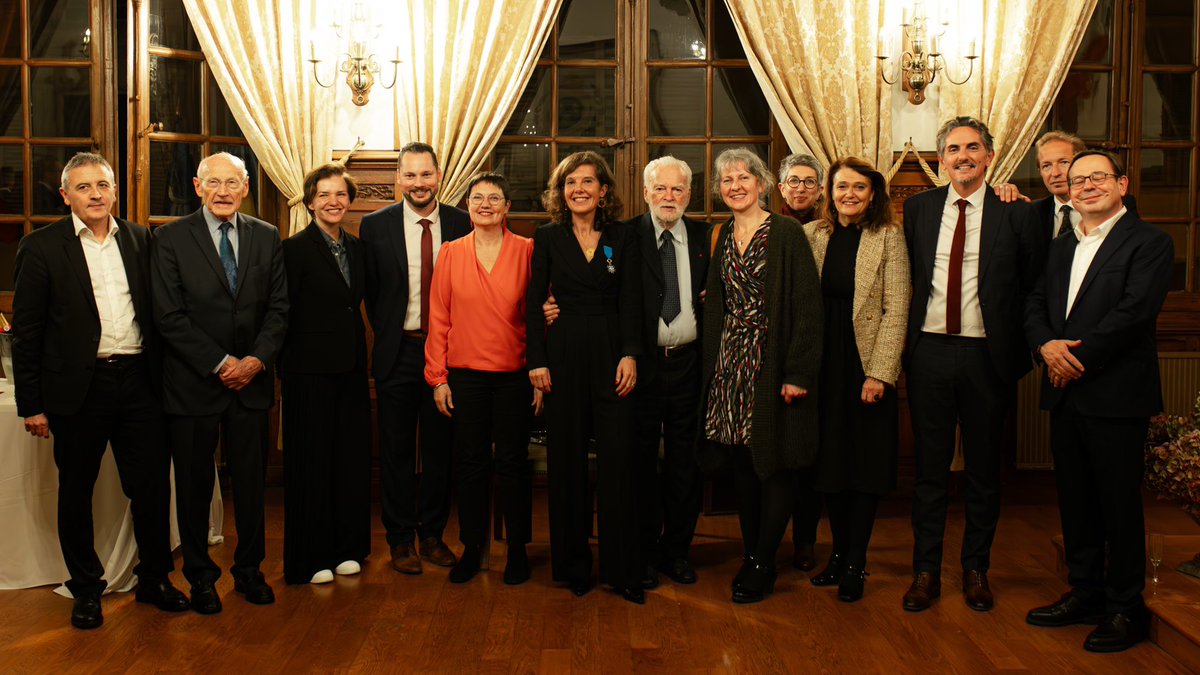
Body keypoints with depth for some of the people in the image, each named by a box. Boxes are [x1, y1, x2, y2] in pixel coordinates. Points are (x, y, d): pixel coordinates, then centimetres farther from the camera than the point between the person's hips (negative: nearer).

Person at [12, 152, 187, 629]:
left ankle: (154, 579, 25)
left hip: (137, 381, 3)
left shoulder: (140, 239, 7)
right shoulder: (41, 246, -2)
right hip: (78, 388, -2)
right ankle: (86, 589, 26)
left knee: (152, 486, 7)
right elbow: (26, 330, -3)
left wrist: (161, 375, 5)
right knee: (76, 493, 10)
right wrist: (31, 404, -6)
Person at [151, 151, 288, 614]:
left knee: (251, 480, 9)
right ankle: (200, 576, 24)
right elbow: (169, 316, -9)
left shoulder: (267, 238, 6)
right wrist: (221, 363, -13)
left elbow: (279, 308, 4)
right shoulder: (170, 239, -3)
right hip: (192, 382, -2)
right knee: (194, 484, 8)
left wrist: (256, 360, -10)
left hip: (251, 379, 2)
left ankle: (249, 569, 25)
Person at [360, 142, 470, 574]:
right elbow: (370, 291, 5)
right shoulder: (376, 226, -1)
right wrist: (388, 335, 4)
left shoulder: (462, 224, 0)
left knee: (441, 448, 10)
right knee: (397, 451, 6)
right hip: (398, 351, -1)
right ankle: (400, 539, 19)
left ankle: (432, 534, 25)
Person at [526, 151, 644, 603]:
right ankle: (573, 565, 18)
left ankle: (622, 568, 9)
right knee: (567, 459, 5)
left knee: (618, 459, -2)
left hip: (612, 353, 0)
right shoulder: (548, 238, 6)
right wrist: (536, 360, -4)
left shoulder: (623, 238, 6)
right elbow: (534, 302, 3)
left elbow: (630, 302, 1)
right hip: (563, 354, 0)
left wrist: (629, 355, -10)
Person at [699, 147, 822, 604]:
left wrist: (797, 373, -17)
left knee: (775, 467, 1)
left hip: (773, 362, -6)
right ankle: (751, 556, 22)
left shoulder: (787, 233, -7)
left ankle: (763, 566, 11)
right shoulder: (722, 237, 12)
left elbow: (807, 304, -12)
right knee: (742, 465, 10)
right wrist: (713, 366, 8)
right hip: (730, 364, 6)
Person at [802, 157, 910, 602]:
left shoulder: (888, 236, -4)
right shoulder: (812, 235, 4)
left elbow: (896, 310, -9)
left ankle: (855, 565, 15)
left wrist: (879, 373, -15)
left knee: (866, 464, 5)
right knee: (830, 462, 10)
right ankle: (839, 554, 24)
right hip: (825, 365, 3)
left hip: (868, 365, -3)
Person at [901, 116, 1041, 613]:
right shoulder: (918, 208, 6)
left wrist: (1017, 350, -4)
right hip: (929, 350, 2)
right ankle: (926, 570, 19)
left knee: (984, 468, 10)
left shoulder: (1014, 213, -2)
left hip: (986, 354, -1)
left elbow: (1031, 287, 2)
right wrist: (907, 338, 5)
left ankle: (976, 569, 25)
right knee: (930, 466, 8)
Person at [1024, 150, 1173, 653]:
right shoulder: (1062, 247, 17)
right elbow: (1035, 306, 13)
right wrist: (1047, 345, -7)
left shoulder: (1148, 242, -6)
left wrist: (1076, 357, -15)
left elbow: (1134, 312, -17)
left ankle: (1125, 609, 15)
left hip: (1116, 396, -7)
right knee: (1075, 499, 14)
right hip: (1065, 394, 7)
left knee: (1120, 503, 2)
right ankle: (1085, 594, 27)